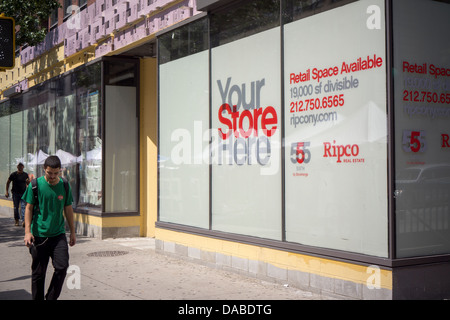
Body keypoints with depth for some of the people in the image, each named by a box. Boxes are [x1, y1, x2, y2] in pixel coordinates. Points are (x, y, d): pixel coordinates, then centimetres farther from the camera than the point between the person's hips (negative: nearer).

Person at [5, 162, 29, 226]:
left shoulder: (25, 175, 4)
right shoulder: (13, 174, 1)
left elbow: (28, 183, 15)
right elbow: (8, 183, 9)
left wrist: (28, 181, -10)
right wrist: (7, 192, 3)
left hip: (23, 193, 0)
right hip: (15, 193, 0)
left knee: (23, 207, -12)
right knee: (16, 207, 5)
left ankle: (23, 220, -21)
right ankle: (17, 220, 18)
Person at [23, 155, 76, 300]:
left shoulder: (64, 186, 3)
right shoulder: (35, 185, -4)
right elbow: (29, 208, -2)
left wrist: (72, 232, 15)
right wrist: (27, 231, -11)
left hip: (58, 234, 2)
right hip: (39, 235, -2)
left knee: (62, 266, -10)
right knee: (38, 272, 5)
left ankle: (51, 298, 8)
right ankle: (37, 298, 21)